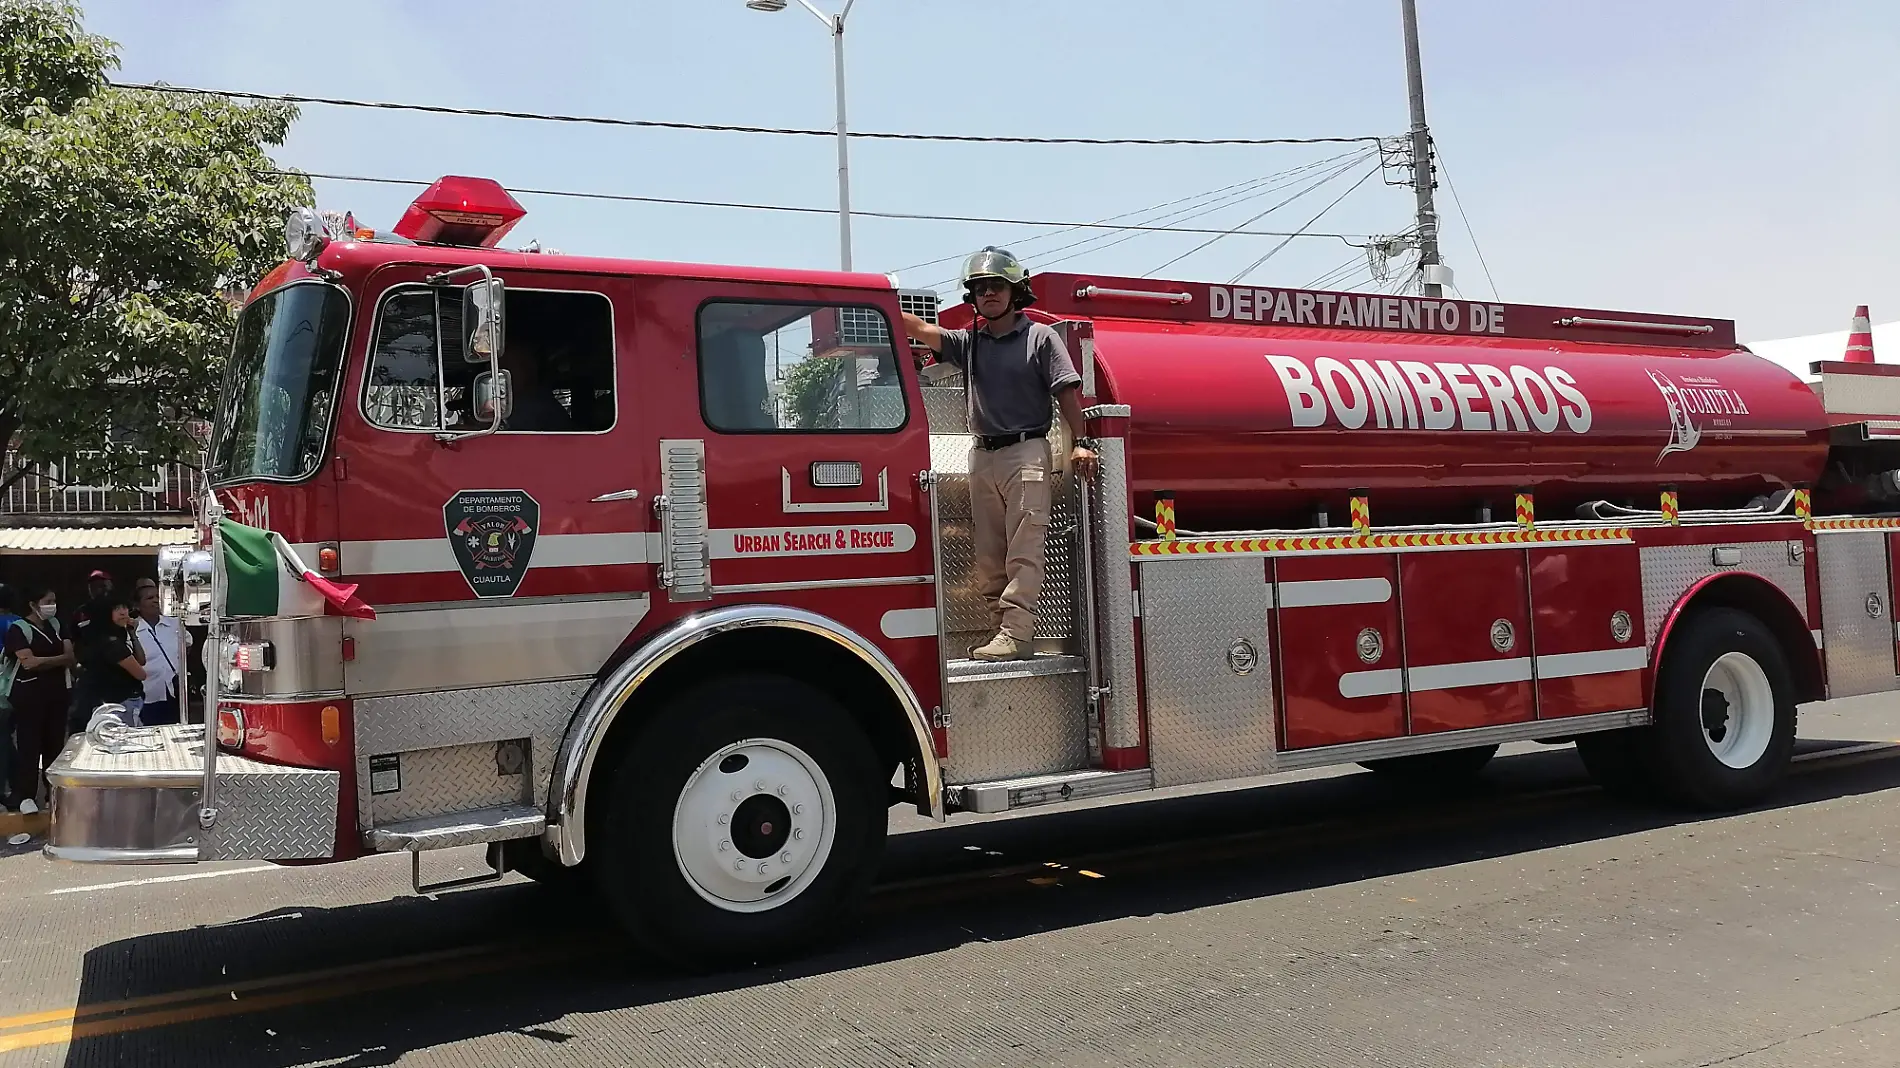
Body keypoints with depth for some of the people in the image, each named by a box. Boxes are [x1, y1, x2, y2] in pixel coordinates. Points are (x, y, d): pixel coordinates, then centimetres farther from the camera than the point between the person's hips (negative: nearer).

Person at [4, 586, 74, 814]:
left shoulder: (56, 625, 11)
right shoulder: (18, 628, -5)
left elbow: (70, 657, 2)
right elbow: (28, 662, -16)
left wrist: (41, 661, -12)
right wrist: (57, 660, -6)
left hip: (56, 693, 5)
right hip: (29, 695, -5)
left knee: (55, 743, 7)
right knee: (29, 745, -3)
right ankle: (25, 796, 2)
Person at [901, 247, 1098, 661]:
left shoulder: (1040, 337, 2)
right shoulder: (968, 343, 15)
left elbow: (1066, 393, -3)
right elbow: (921, 330, 6)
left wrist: (1080, 443, -12)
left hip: (1026, 452, -6)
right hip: (983, 457, 6)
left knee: (1023, 552, -11)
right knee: (989, 558, 6)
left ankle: (1016, 634, -16)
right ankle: (1002, 633, 12)